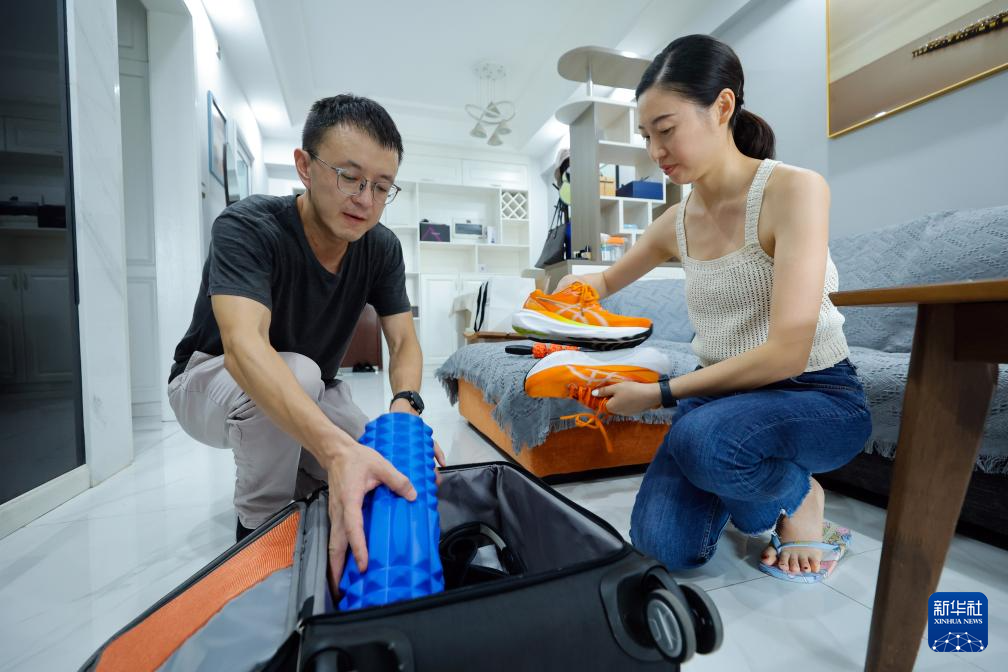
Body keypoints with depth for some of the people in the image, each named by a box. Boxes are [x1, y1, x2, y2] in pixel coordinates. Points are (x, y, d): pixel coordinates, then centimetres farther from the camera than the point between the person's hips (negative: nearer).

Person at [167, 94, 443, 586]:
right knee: (298, 371, -36)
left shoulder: (382, 248, -14)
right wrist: (336, 449, -59)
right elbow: (244, 344, -44)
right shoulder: (247, 227, -28)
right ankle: (258, 527, -9)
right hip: (213, 380, -3)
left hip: (312, 391, 4)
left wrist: (406, 407, -38)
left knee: (375, 476, -11)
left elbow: (404, 342, -16)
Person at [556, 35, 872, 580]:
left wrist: (658, 394, -21)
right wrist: (579, 286, -5)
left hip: (818, 395, -3)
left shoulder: (794, 189, -16)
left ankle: (797, 494, -1)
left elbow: (786, 352, -24)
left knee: (702, 439, -37)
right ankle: (746, 479, 19)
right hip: (724, 395, 4)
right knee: (663, 547, -13)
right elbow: (608, 280, 18)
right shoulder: (677, 222, 1)